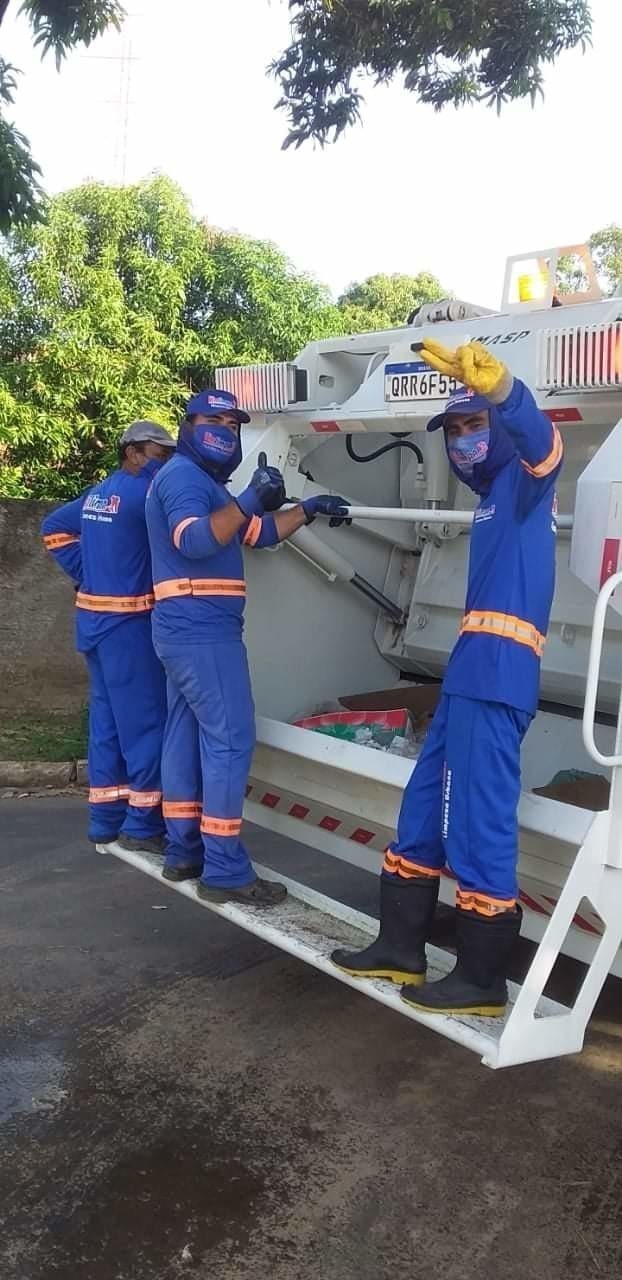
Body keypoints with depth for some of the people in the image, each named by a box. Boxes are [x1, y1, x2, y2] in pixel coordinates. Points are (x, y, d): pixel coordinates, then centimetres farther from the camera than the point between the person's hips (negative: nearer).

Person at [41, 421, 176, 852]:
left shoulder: (98, 493, 14)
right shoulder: (139, 489, -13)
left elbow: (54, 527, 22)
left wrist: (86, 574, 16)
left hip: (98, 618, 9)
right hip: (127, 624, -9)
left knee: (109, 720, 13)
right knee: (145, 721, -4)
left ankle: (106, 820, 19)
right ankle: (143, 823, 1)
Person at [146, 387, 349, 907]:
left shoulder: (203, 481, 24)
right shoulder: (184, 475, -9)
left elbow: (259, 533, 31)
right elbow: (194, 540, -28)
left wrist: (308, 510, 28)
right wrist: (248, 501, -36)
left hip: (189, 630, 11)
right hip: (201, 630, -11)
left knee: (188, 735, 12)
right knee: (230, 740, -12)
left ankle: (184, 853, 19)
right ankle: (225, 870, -10)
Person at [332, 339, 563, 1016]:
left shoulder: (526, 478, -4)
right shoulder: (495, 491, 22)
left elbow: (539, 439, -28)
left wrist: (496, 386, -47)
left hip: (497, 672, -10)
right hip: (470, 669, 10)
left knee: (479, 819, -7)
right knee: (424, 807, 14)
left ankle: (482, 981, 3)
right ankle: (400, 948, 24)